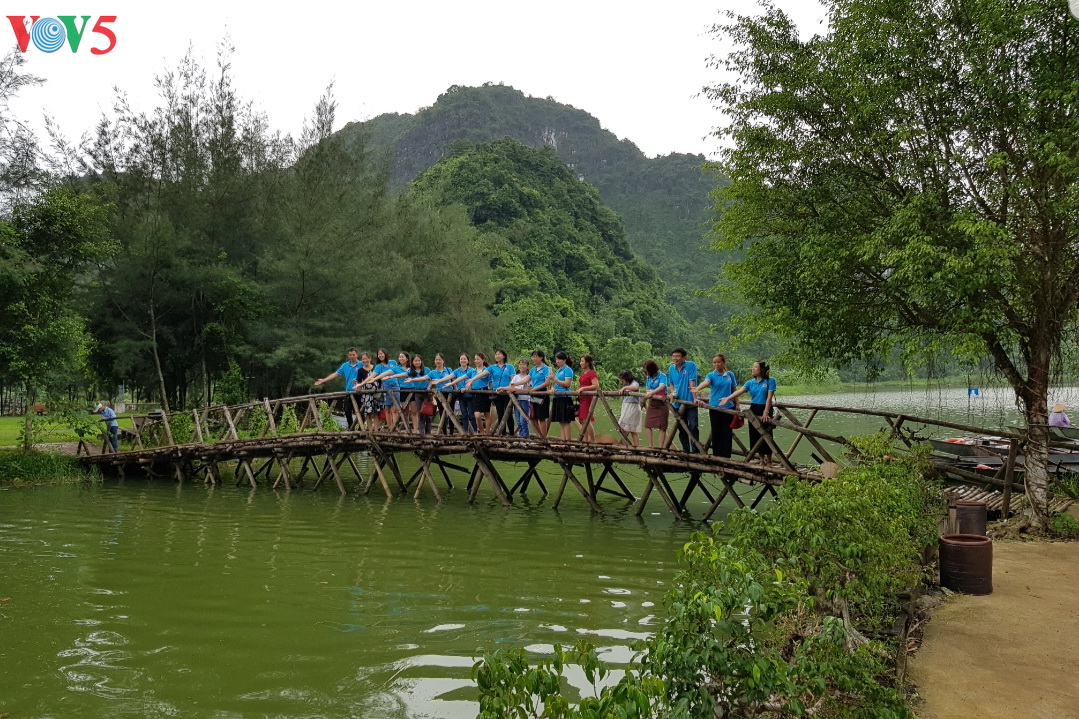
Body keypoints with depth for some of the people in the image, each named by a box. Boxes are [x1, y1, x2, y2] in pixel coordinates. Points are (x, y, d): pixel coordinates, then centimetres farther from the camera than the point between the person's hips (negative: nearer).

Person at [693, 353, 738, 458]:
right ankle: (716, 456, 8)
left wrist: (737, 404, 9)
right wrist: (697, 389, -43)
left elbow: (734, 390, 15)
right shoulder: (711, 375, -1)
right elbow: (705, 382, -23)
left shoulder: (730, 375, 8)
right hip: (714, 406, -2)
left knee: (727, 432, 3)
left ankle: (726, 456, 10)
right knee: (716, 432, 1)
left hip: (728, 406, 2)